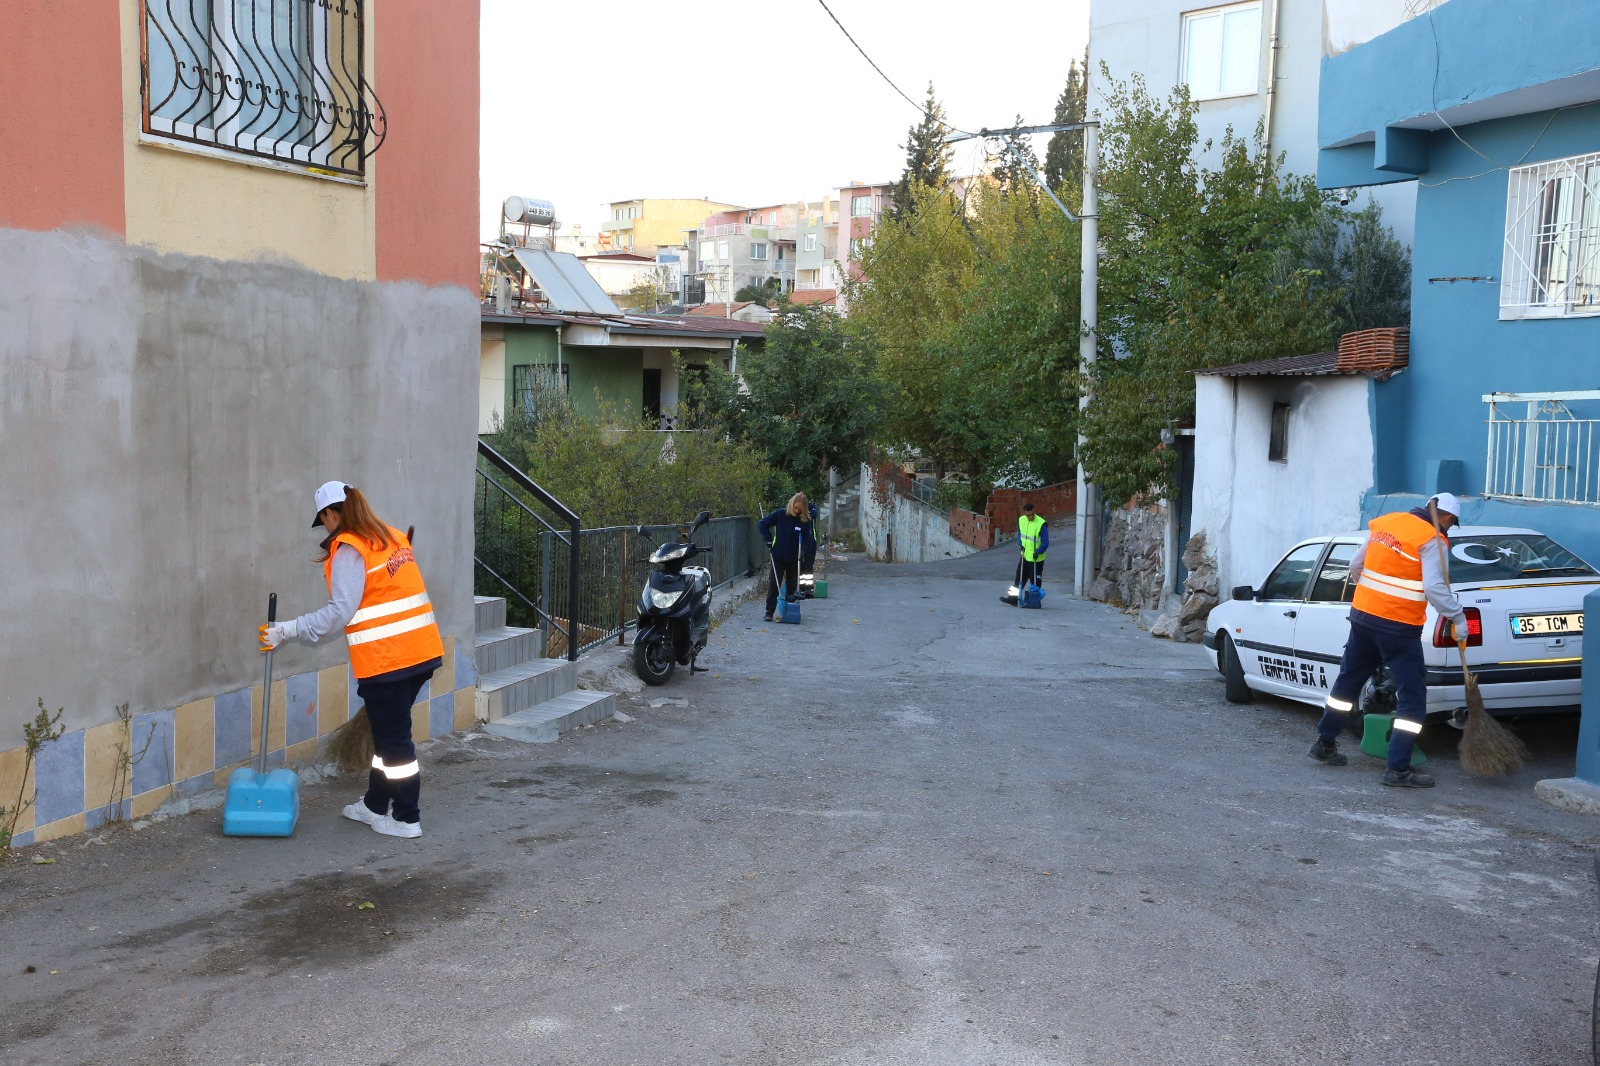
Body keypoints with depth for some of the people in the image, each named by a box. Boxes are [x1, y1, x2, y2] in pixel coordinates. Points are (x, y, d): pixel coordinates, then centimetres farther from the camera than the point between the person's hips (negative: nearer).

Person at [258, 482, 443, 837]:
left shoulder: (349, 550, -11)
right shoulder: (392, 538, 14)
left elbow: (338, 612, -18)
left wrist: (286, 631, -13)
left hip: (386, 658, -8)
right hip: (421, 650, 8)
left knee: (393, 738, 3)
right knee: (389, 731, 19)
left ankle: (406, 819, 11)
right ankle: (375, 806, 31)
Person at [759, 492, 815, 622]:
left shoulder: (805, 520, -7)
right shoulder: (780, 514, -10)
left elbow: (808, 538, -2)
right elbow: (762, 524, -1)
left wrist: (803, 551, -19)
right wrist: (769, 540, -9)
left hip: (794, 559, 1)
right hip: (778, 557, -1)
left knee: (792, 586, 8)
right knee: (773, 585, 0)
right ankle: (769, 612, 4)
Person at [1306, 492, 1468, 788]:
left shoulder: (1384, 522, 8)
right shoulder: (1431, 540, -11)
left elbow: (1356, 566, 15)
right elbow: (1435, 589, -20)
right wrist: (1459, 618, -10)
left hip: (1362, 614, 7)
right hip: (1398, 627, -7)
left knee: (1348, 680, 21)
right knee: (1412, 696, 2)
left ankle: (1324, 744, 32)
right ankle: (1398, 769, -1)